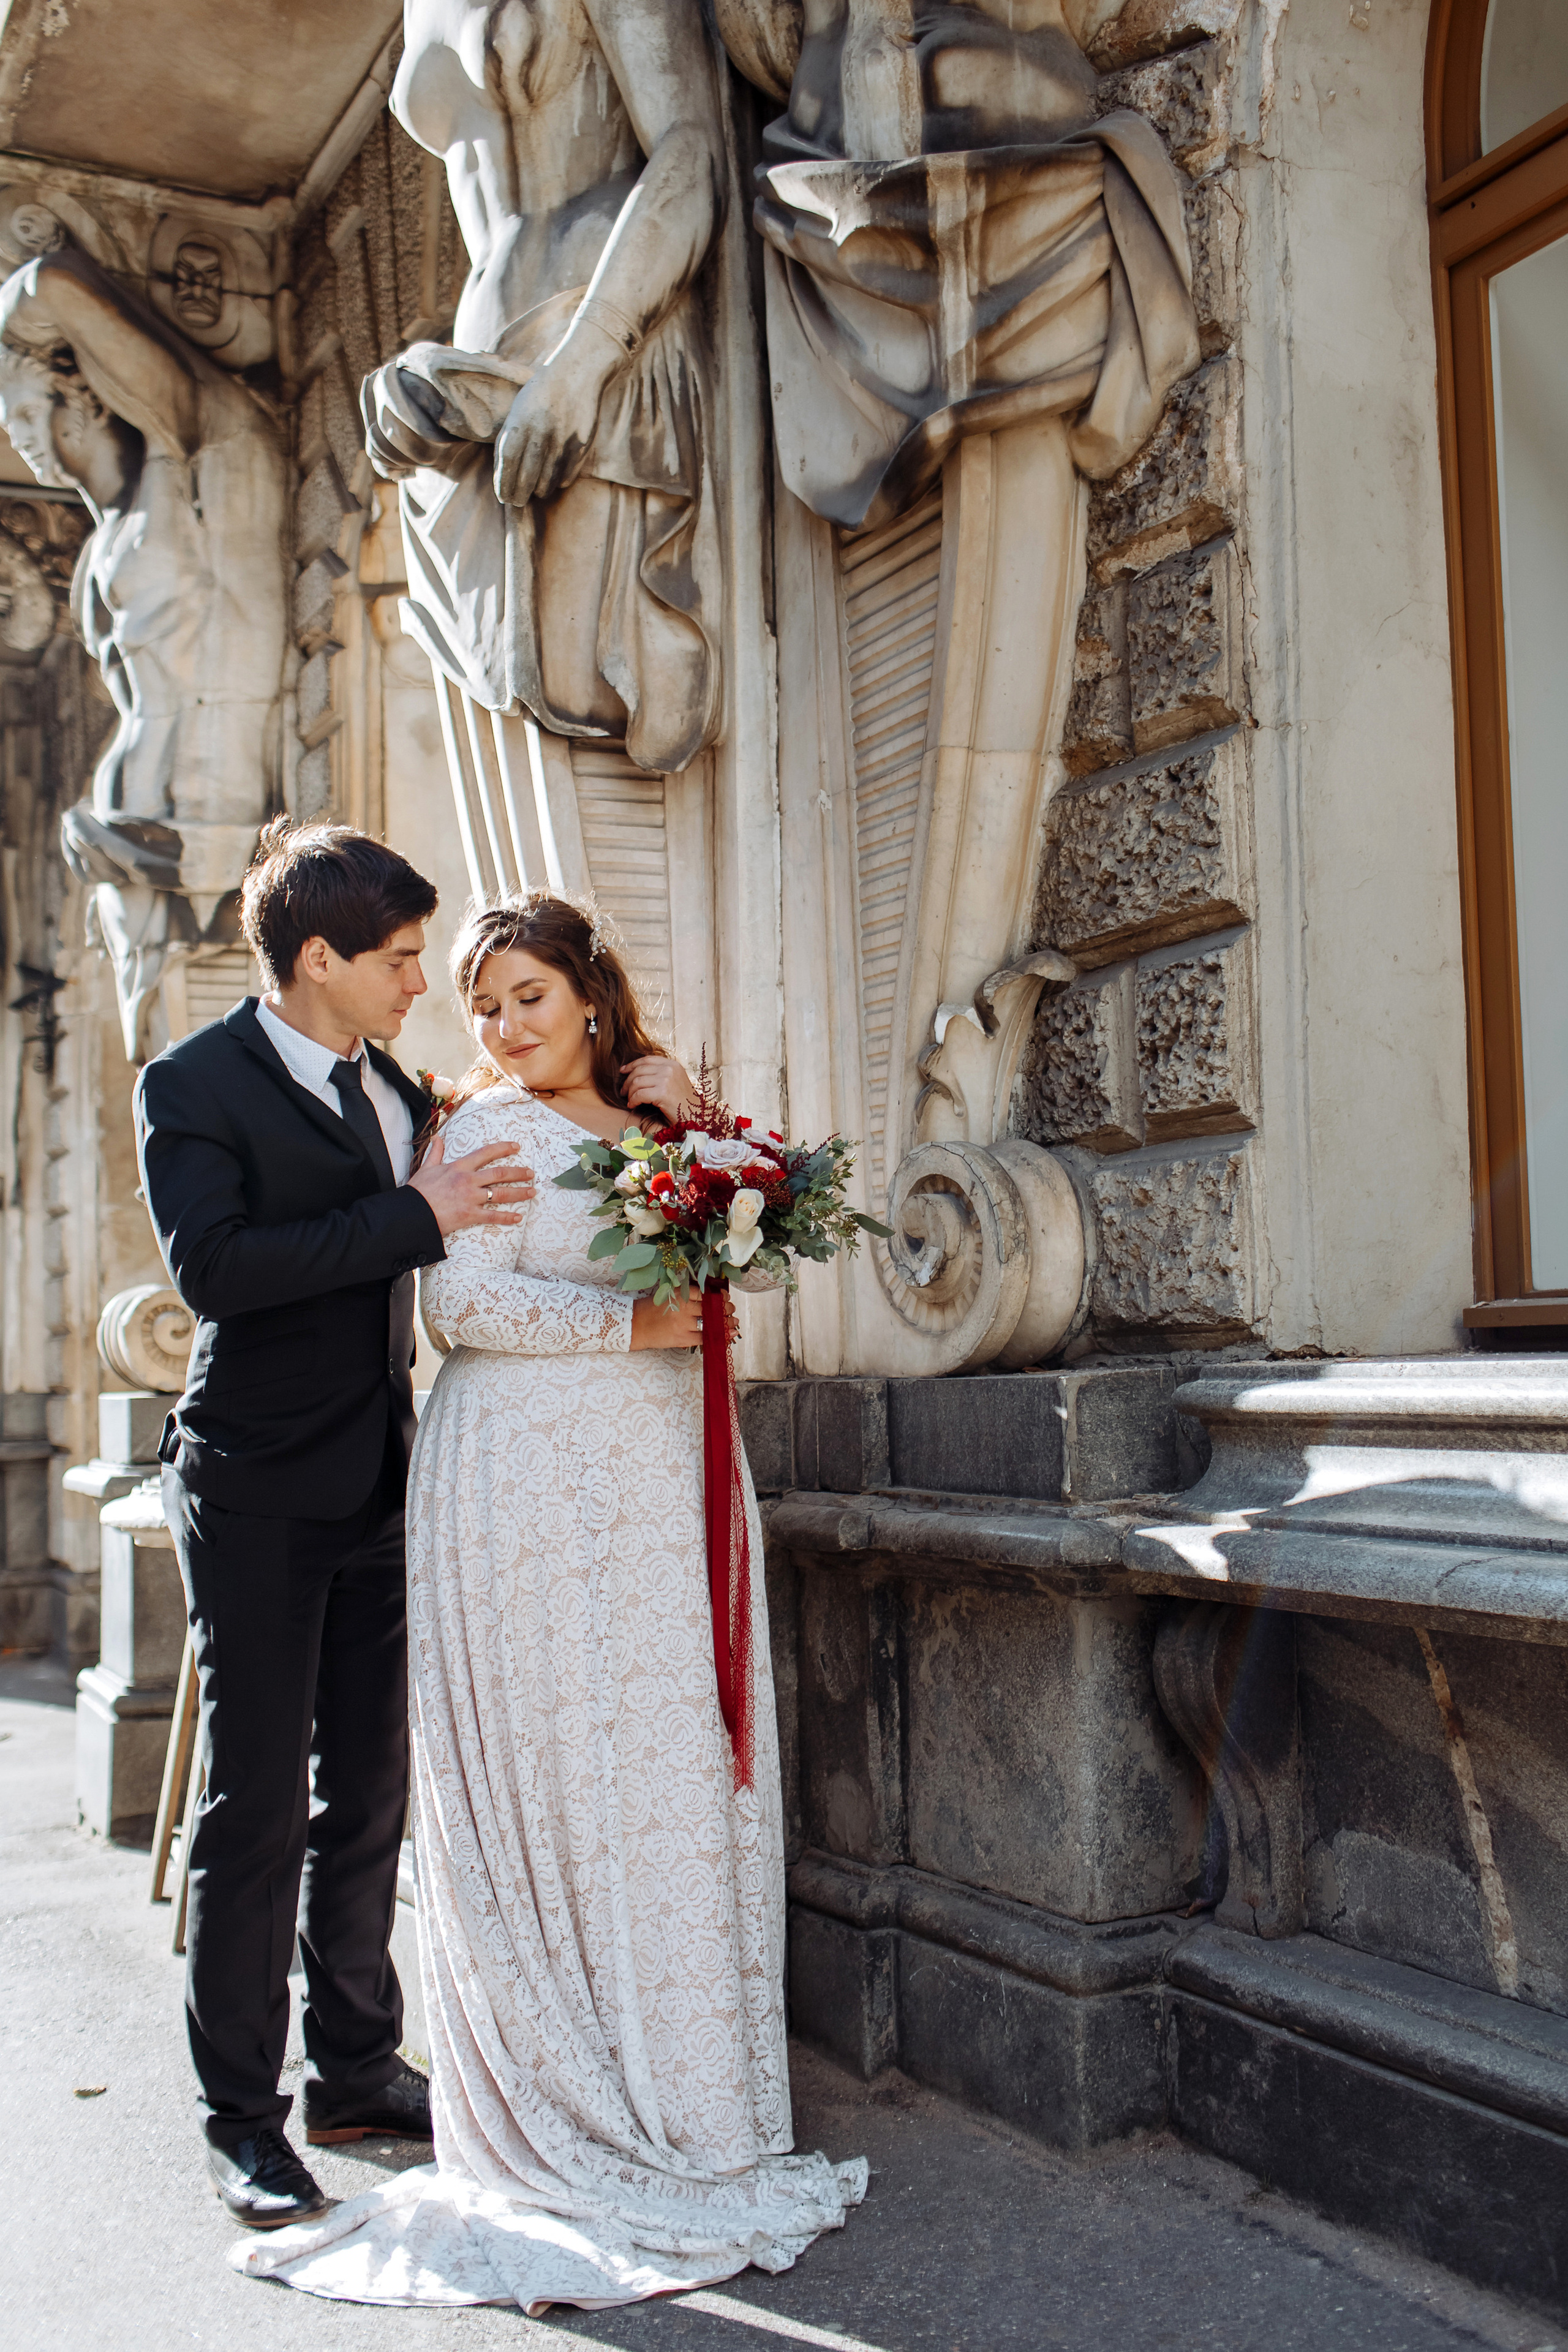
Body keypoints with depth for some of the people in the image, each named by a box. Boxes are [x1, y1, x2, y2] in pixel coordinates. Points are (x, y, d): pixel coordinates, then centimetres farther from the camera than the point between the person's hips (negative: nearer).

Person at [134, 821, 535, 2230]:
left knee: (369, 1797, 14)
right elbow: (212, 1265, -24)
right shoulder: (193, 1085, -10)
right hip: (259, 1493, -6)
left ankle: (355, 2070, 28)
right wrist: (416, 1218, -25)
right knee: (258, 1807, 1)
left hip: (380, 1491, 7)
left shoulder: (395, 1090, 10)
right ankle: (242, 2116, 15)